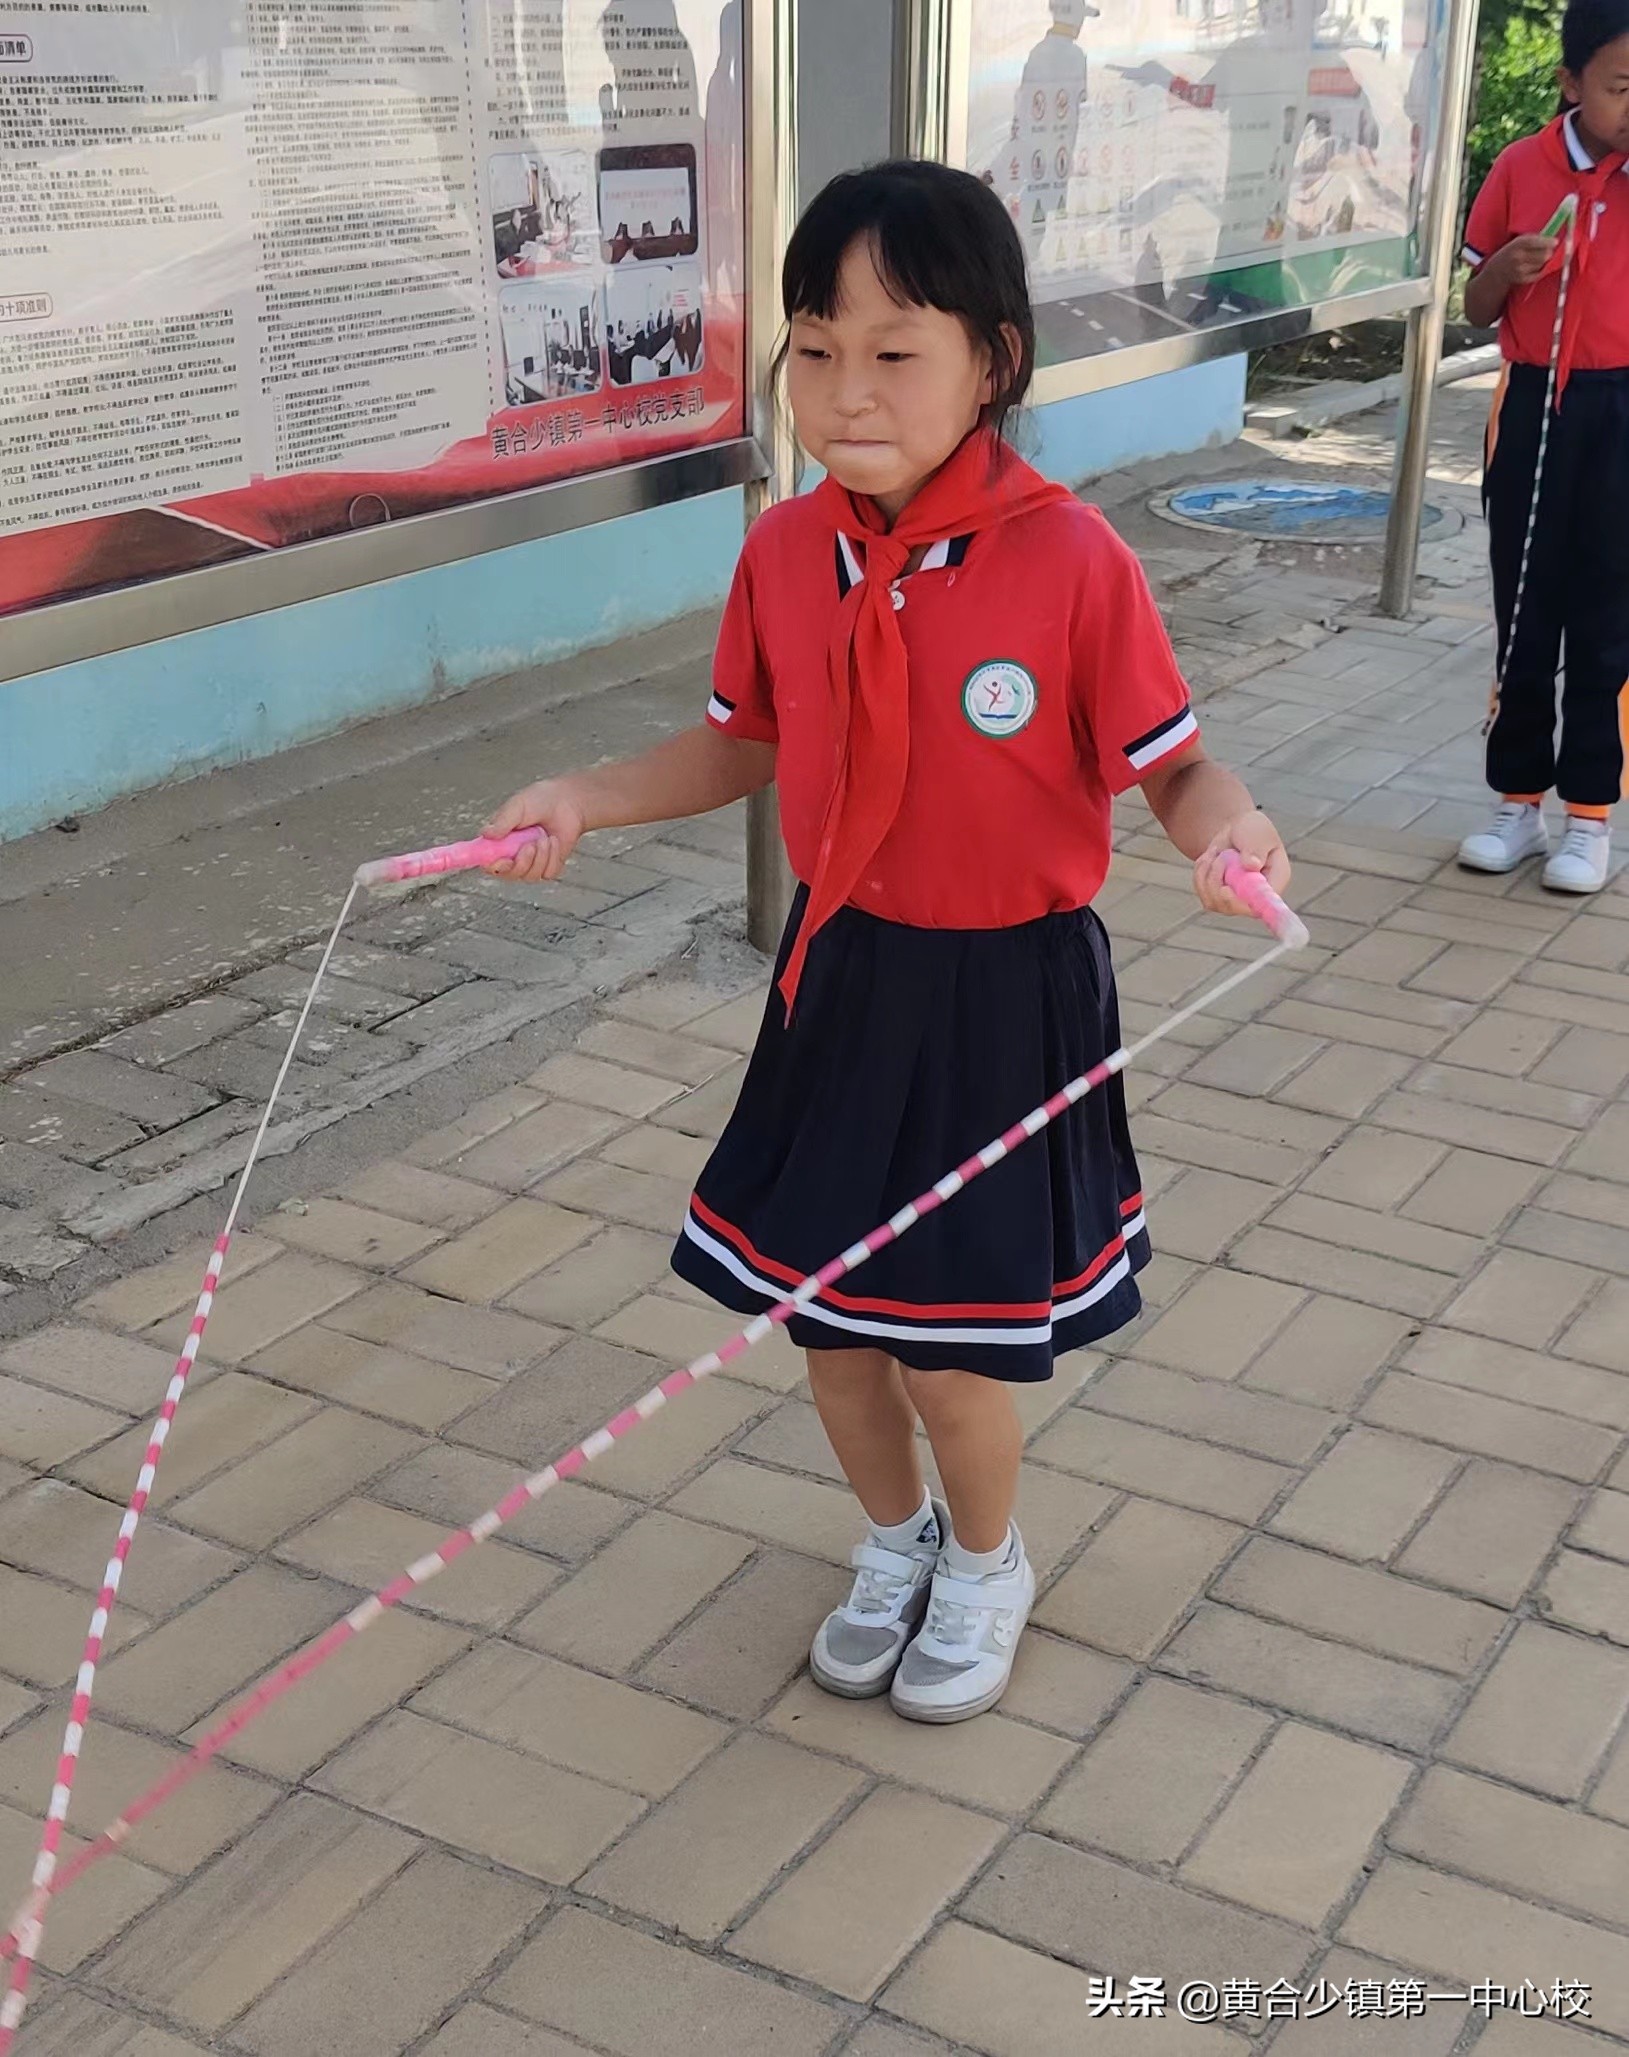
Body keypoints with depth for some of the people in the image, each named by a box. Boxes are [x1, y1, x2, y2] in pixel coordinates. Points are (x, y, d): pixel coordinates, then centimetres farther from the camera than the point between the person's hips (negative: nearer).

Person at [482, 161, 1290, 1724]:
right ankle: (892, 1539, 45)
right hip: (840, 974, 5)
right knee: (824, 1311, 16)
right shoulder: (785, 553, -4)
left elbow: (1169, 769, -12)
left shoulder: (1070, 559, -18)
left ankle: (984, 1561, 37)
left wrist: (1230, 831, -33)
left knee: (950, 1350, 4)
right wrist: (588, 799, -1)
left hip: (1006, 994, -4)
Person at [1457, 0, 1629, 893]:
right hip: (1535, 405, 2)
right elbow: (1478, 310, 7)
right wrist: (1506, 267, -13)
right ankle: (1520, 802, 20)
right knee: (1525, 614, 8)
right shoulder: (1521, 168, 0)